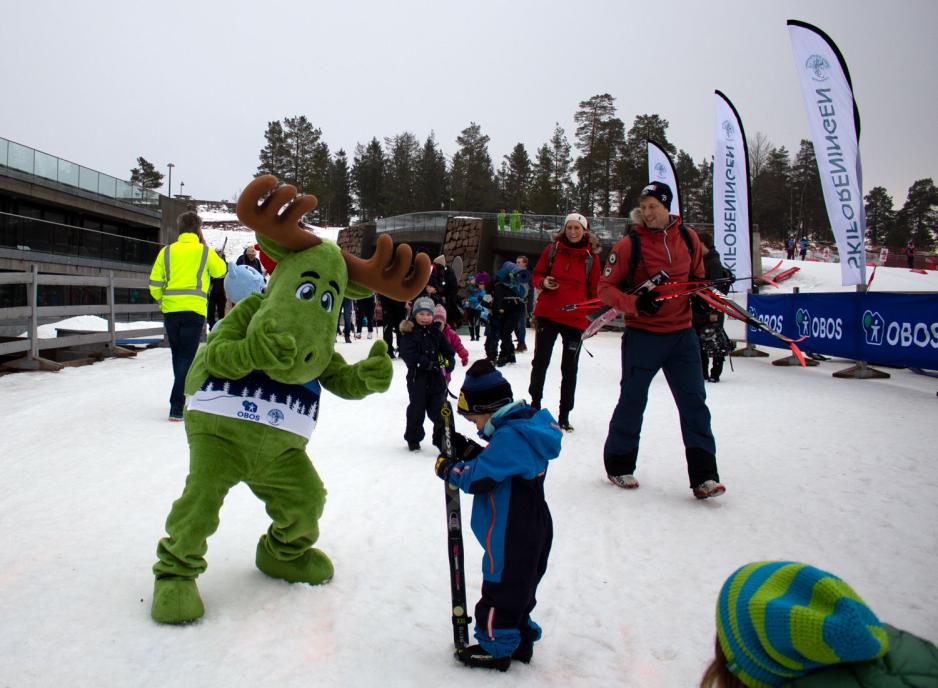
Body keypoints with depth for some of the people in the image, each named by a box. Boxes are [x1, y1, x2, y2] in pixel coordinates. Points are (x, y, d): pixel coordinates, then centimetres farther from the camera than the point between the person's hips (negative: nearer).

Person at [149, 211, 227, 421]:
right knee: (187, 358, -3)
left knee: (178, 356, 18)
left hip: (170, 310, 3)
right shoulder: (204, 251, 0)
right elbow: (221, 271, 16)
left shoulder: (167, 251, 6)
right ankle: (176, 407, -12)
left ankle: (182, 397, 30)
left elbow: (155, 283, 6)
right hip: (194, 310, -3)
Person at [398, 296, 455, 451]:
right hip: (417, 376, -3)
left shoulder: (436, 333, 8)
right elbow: (409, 355, -17)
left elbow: (449, 351, 7)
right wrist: (427, 364, -25)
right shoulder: (408, 333, -6)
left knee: (439, 409, 6)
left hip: (436, 376, 3)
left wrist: (448, 361, -15)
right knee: (417, 408, 6)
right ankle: (413, 439, 22)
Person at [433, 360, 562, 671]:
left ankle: (496, 648, 20)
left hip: (510, 539, -10)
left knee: (499, 591, 6)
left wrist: (448, 467, -9)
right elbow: (492, 461, 16)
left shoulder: (510, 437, -26)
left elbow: (477, 478, -25)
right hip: (533, 532, 10)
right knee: (519, 588, 22)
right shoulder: (525, 427, 6)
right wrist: (464, 448, 5)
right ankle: (520, 639, 35)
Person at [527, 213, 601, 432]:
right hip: (547, 314, 0)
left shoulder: (591, 258, 0)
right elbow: (536, 275, 9)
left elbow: (594, 290, 7)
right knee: (540, 362, 6)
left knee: (569, 369, 7)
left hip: (576, 318, 0)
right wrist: (543, 282, -13)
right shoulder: (552, 249, 1)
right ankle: (535, 404, 25)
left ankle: (564, 415, 17)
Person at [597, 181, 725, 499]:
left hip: (682, 333, 3)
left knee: (694, 401, 0)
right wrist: (635, 303, -23)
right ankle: (619, 464, 24)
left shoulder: (688, 237, 4)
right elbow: (605, 288, -7)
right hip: (642, 335, -3)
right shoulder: (629, 244, -9)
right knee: (633, 401, 6)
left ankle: (703, 475, 4)